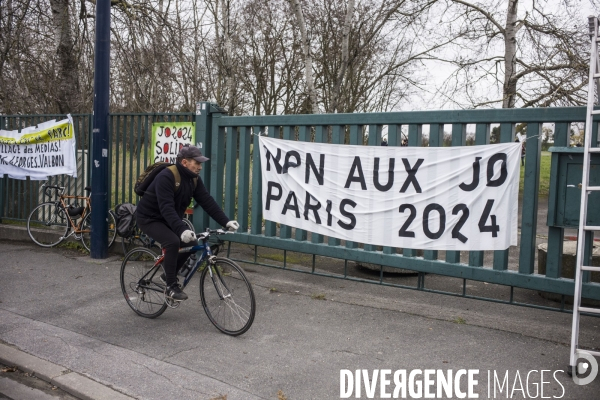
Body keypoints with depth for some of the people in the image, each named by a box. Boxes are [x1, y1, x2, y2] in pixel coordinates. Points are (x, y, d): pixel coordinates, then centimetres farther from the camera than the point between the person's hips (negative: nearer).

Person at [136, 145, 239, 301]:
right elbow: (166, 208, -37)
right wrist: (182, 230, -50)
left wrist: (226, 221, -20)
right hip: (149, 218, -8)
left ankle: (168, 275, 17)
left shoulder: (194, 179, -5)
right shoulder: (166, 177, -28)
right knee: (173, 241, -29)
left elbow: (207, 201, -10)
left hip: (169, 219, 8)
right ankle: (171, 286, -14)